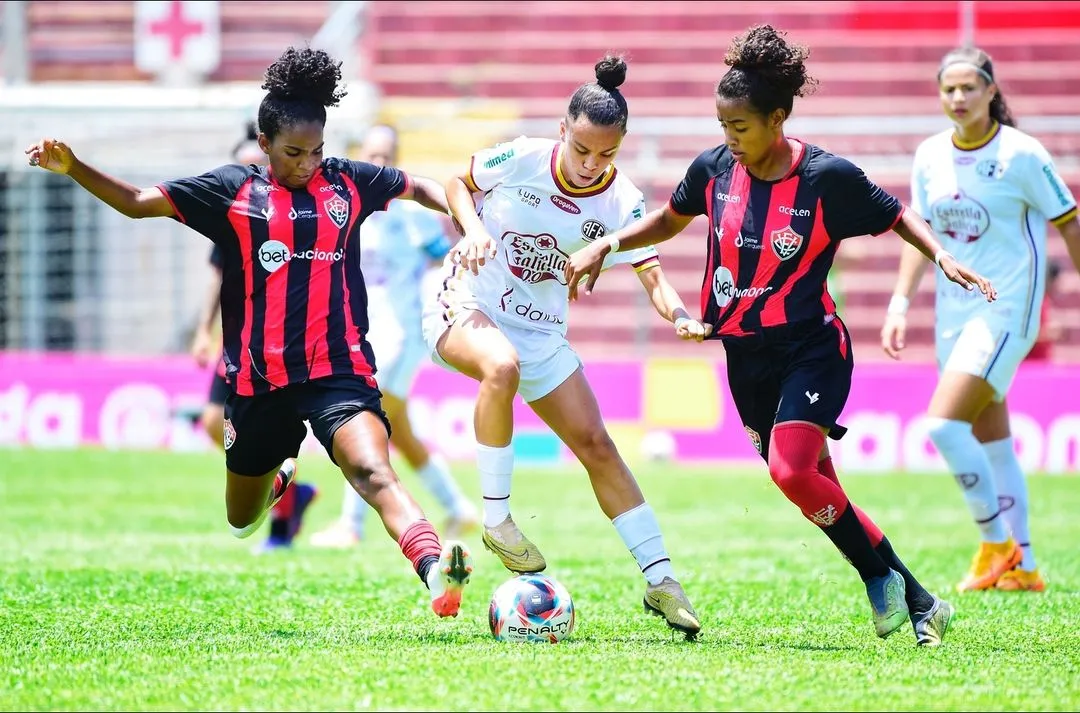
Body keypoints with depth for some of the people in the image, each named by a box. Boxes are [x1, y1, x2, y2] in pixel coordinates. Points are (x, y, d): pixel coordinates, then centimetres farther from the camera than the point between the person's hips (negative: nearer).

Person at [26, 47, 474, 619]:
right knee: (242, 520, 19)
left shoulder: (348, 182, 7)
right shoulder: (232, 190, 1)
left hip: (339, 371, -1)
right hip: (258, 379, 1)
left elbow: (420, 187, 24)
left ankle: (434, 569, -50)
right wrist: (71, 167, -9)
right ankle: (273, 481, 56)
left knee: (372, 470, -29)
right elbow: (137, 202, 3)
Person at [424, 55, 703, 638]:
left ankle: (660, 580, 7)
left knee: (595, 443, 1)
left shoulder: (621, 203, -9)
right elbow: (458, 184, 4)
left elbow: (653, 276, -16)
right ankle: (495, 518, -26)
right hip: (462, 306, -4)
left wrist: (677, 313, -38)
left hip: (540, 330, 4)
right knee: (501, 366, -39)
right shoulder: (520, 158, -15)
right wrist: (473, 229, -17)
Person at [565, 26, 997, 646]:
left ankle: (881, 573, -3)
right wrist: (604, 247, 8)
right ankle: (920, 603, 15)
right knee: (819, 493, 5)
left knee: (792, 471, -24)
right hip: (745, 357, 5)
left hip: (811, 350, -5)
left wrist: (942, 256, -15)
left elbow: (896, 216, 1)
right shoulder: (714, 169, -1)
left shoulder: (827, 177, -14)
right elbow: (669, 220, 19)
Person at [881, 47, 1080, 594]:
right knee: (990, 442, 10)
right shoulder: (930, 156, 5)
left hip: (1006, 311, -6)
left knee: (944, 425, -18)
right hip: (954, 312, 6)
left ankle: (996, 543, -3)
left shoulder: (1021, 154, -11)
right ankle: (1022, 567, 18)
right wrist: (900, 304, 9)